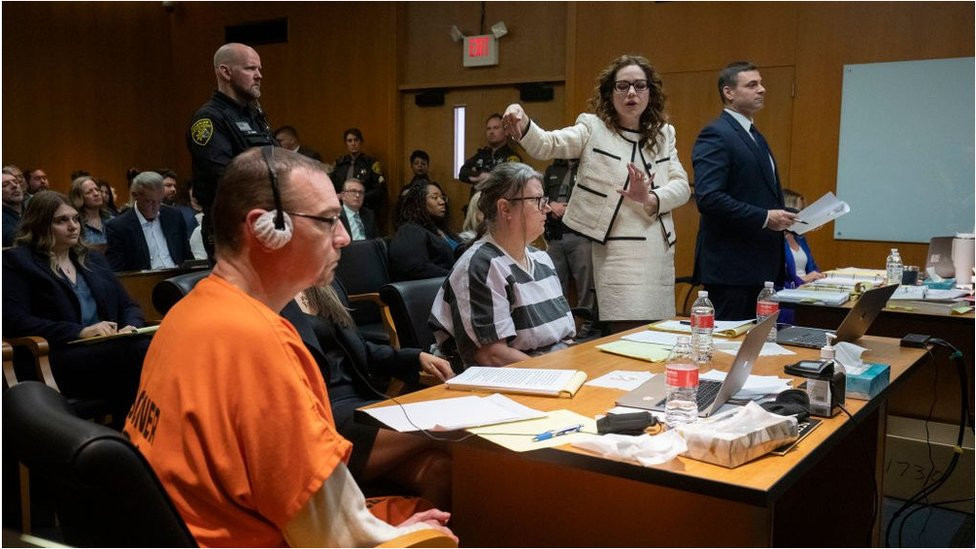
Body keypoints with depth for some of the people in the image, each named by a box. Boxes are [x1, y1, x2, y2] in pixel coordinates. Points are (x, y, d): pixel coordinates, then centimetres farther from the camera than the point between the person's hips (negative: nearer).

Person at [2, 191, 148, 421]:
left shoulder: (93, 259, 26)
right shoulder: (17, 261, 9)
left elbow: (128, 305, 24)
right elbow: (14, 321, -4)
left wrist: (131, 327, -1)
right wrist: (80, 332, -14)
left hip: (108, 348, 5)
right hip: (61, 359, -5)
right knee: (134, 350, -37)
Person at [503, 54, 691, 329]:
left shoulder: (664, 135, 13)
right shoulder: (593, 128, 1)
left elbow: (682, 186, 5)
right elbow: (546, 145, -13)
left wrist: (650, 199, -15)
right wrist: (523, 125, -34)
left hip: (660, 250, 5)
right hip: (617, 252, -5)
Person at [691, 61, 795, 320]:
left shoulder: (755, 136, 20)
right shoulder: (715, 135, -11)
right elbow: (708, 197, -22)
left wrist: (783, 217, 7)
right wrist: (764, 217, -20)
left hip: (762, 266, 9)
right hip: (732, 267, -9)